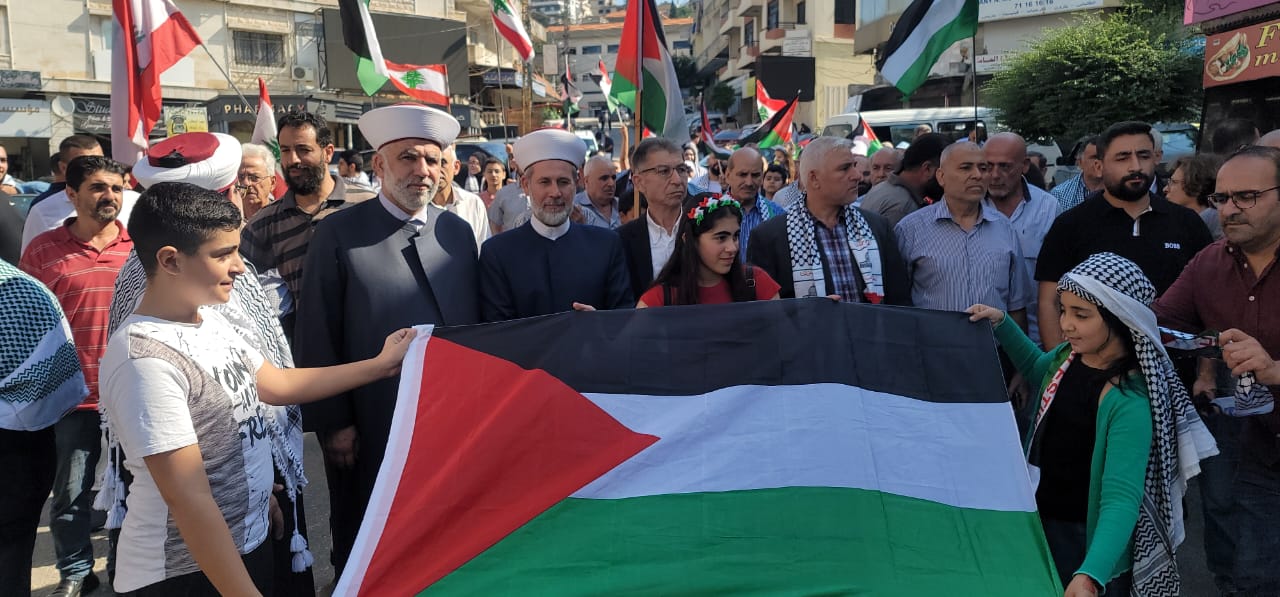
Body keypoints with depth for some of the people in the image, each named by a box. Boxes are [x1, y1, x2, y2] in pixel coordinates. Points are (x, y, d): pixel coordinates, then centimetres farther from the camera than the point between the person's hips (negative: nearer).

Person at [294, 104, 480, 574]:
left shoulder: (459, 232, 5)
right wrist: (332, 424, -8)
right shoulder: (338, 234, -7)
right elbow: (316, 338, -7)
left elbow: (475, 323, 9)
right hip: (371, 433, -3)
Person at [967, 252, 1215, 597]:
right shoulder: (1071, 354, -5)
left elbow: (1121, 497, -34)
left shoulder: (1130, 400, -28)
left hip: (1087, 539, -7)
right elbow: (1037, 367, 19)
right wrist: (1001, 323, 5)